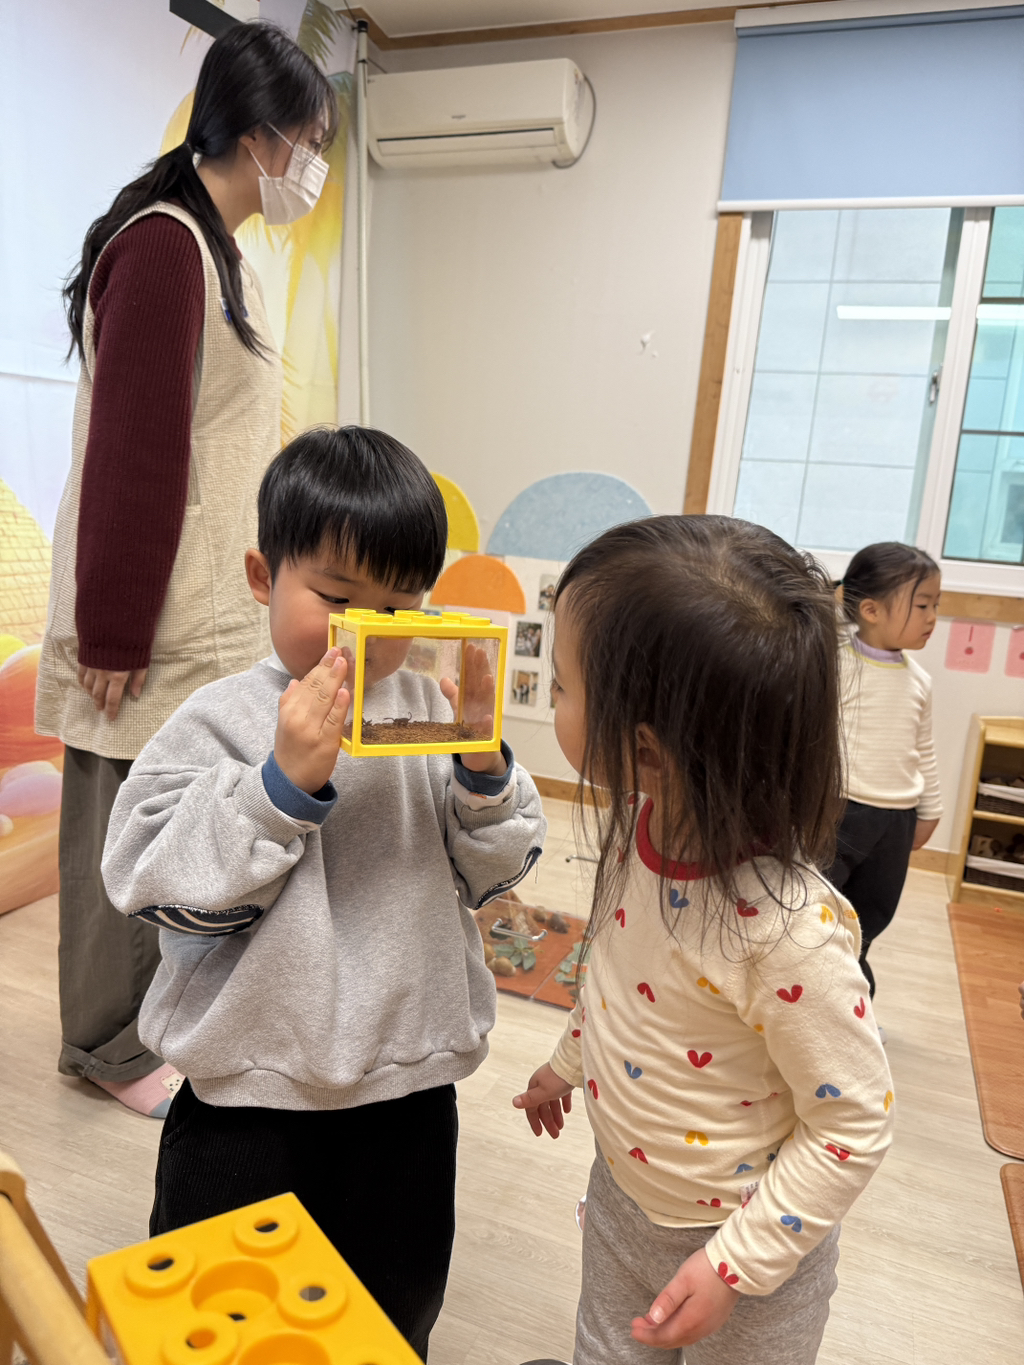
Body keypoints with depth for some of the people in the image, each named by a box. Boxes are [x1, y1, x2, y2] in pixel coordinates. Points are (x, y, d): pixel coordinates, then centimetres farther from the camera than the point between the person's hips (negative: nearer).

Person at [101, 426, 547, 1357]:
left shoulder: (436, 711, -6)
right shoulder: (220, 722, -14)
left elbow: (492, 873, -1)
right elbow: (164, 889, -18)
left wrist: (485, 773, -20)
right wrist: (285, 782, -29)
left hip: (410, 1084, 3)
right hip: (252, 1090, -2)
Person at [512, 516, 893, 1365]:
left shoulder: (788, 933, -39)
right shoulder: (637, 822, -18)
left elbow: (855, 1128, -24)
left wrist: (734, 1266, -18)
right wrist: (569, 1061, 15)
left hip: (744, 1235, -5)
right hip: (622, 1195, 6)